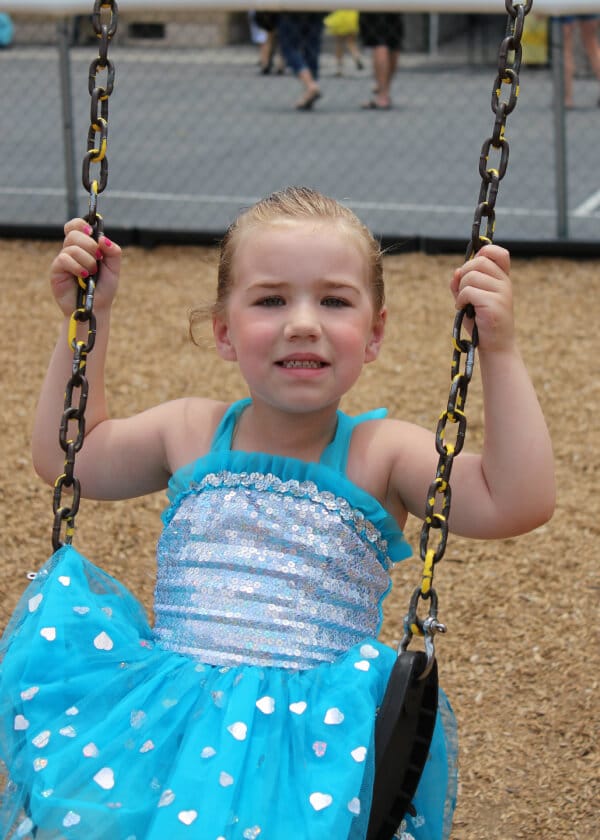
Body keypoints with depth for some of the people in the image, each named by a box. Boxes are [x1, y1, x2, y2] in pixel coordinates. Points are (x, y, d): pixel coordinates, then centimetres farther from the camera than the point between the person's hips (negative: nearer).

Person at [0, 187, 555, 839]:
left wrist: (499, 351, -15)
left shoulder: (381, 455, 2)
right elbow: (65, 454, 29)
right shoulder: (190, 435, 12)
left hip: (314, 717, -3)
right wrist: (87, 321, 23)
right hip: (165, 705, 4)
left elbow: (518, 503, -10)